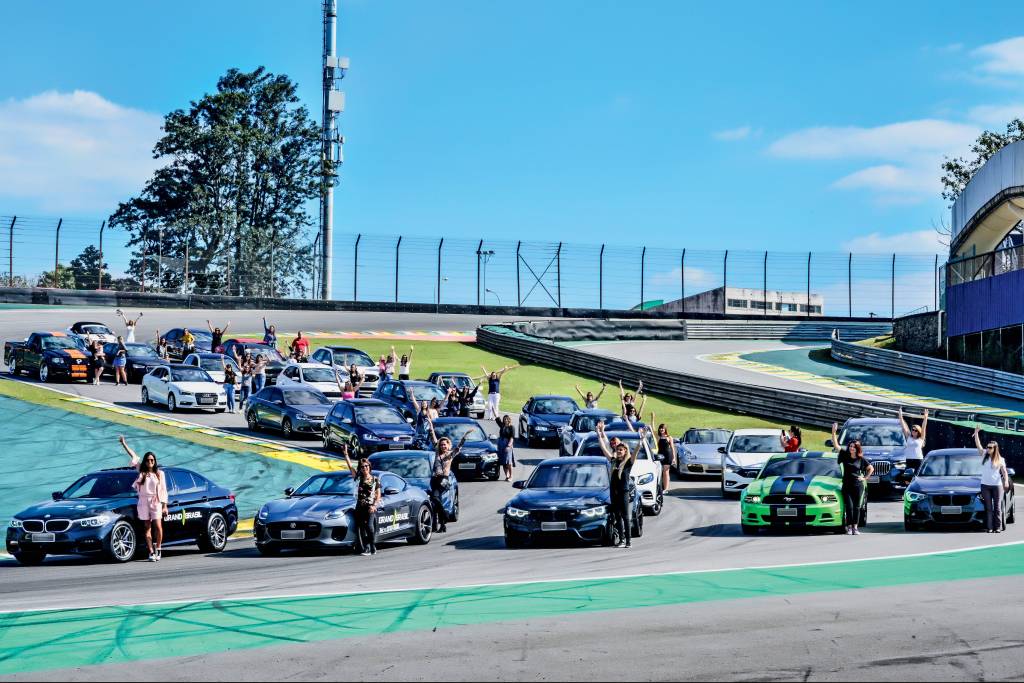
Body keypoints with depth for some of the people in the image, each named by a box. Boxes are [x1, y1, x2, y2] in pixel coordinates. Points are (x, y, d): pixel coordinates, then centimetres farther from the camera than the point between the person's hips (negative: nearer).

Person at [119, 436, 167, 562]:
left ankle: (158, 548, 6)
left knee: (158, 526, -12)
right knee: (147, 527, 0)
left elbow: (163, 490, 6)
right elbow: (133, 456, 10)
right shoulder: (142, 472, 10)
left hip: (156, 502, -1)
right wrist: (124, 444, 9)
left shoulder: (159, 474, 7)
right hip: (143, 502, 1)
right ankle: (151, 552, 1)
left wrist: (165, 506, 1)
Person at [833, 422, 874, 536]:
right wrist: (834, 432, -11)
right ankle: (849, 527, -3)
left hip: (858, 485, 0)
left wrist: (865, 478, 3)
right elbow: (836, 444, -1)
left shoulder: (861, 459, 2)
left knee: (857, 507, 2)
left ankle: (855, 527, 7)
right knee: (849, 506, -7)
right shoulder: (845, 455, 3)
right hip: (847, 485, 0)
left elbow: (871, 468, 13)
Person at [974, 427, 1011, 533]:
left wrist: (1006, 481, -17)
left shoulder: (1000, 459, 4)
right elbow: (978, 444, 0)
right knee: (988, 508, 0)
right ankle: (989, 527, -2)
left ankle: (998, 527, 2)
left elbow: (1004, 472, 0)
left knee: (997, 507, 0)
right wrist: (976, 433, -11)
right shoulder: (984, 455, 8)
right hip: (985, 485, 2)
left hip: (997, 485, -2)